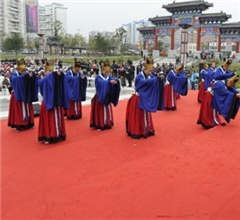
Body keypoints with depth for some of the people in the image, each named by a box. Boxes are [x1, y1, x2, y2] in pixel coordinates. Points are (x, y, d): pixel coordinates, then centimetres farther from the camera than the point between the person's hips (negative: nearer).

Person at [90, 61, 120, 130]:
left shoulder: (109, 77, 5)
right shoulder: (98, 77, -11)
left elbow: (113, 79, -14)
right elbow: (102, 83, -32)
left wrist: (116, 81, -38)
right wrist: (109, 82, -46)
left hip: (107, 97, 5)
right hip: (100, 97, -5)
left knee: (107, 110, 11)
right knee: (100, 111, -1)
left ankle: (107, 124, 23)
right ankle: (99, 125, 8)